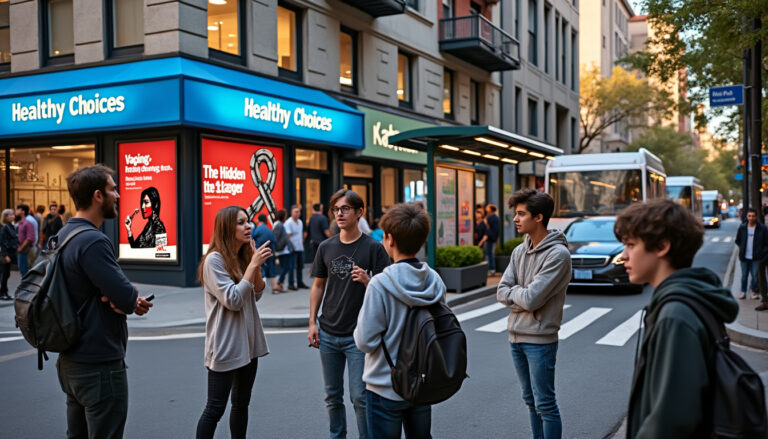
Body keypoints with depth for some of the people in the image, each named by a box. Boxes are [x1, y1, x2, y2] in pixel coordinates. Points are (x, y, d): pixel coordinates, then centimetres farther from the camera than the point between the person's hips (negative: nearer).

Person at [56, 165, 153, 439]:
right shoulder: (93, 241, -22)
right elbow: (127, 298, -26)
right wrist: (131, 301, -3)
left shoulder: (63, 236, 9)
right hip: (100, 364, -10)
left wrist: (114, 297, -12)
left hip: (70, 362, 10)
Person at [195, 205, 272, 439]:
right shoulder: (214, 260, -16)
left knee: (241, 404, 17)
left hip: (248, 343, 8)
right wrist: (253, 265, -20)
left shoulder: (243, 257, 7)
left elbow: (257, 295, 9)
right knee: (215, 408, 0)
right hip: (225, 347, -8)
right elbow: (233, 300, -21)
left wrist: (257, 266, -6)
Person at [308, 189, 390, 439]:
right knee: (332, 396, 14)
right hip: (328, 334, 4)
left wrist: (367, 281, -26)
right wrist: (312, 322, 6)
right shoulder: (326, 247, 7)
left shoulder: (373, 248, -6)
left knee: (360, 397, -3)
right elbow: (318, 286, 13)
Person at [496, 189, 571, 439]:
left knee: (545, 404, 2)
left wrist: (514, 292, -4)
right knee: (531, 400, 18)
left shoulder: (558, 254, -16)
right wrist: (523, 295, -13)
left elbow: (531, 299, -22)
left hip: (540, 339, -7)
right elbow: (501, 293, 3)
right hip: (516, 336, 7)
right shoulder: (519, 252, 7)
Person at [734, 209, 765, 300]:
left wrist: (762, 252, -8)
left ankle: (754, 292, 16)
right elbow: (737, 241, 18)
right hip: (744, 257, 2)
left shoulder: (762, 229, -5)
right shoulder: (742, 228, 3)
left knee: (755, 275, 1)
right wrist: (742, 249, 8)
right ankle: (743, 292, 19)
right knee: (744, 275, 9)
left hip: (756, 258, -2)